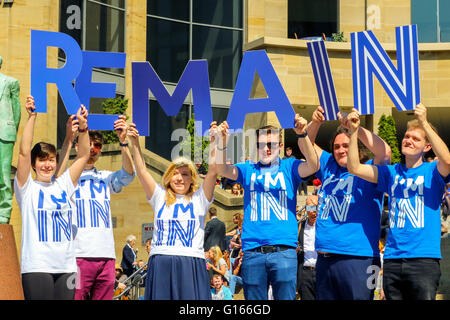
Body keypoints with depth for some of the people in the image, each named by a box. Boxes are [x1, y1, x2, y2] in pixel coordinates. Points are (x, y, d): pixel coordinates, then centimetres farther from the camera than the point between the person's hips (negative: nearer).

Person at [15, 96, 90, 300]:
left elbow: (83, 156, 10)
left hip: (66, 266, 4)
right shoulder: (27, 188, 3)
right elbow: (24, 152, -9)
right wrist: (32, 117, -13)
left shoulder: (63, 186, 15)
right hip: (37, 266, -4)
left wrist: (82, 127, -3)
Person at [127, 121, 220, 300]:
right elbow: (141, 171, 9)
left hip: (192, 263, -1)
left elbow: (212, 171, 2)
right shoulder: (160, 197, 16)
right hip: (160, 262, 1)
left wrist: (214, 142, -7)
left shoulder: (199, 198, 13)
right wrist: (134, 143, -1)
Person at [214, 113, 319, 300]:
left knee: (285, 297, -3)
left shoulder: (289, 167, 10)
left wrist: (302, 135, -24)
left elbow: (313, 166, -8)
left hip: (284, 249, -1)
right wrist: (222, 143, -20)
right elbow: (222, 169, -1)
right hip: (253, 252, 2)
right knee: (253, 302, 4)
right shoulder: (248, 169, 15)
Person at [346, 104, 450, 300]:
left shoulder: (432, 171, 4)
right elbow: (354, 168, 8)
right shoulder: (391, 173, 15)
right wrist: (354, 131, -3)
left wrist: (424, 123, -22)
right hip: (392, 259, 4)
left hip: (424, 259, -4)